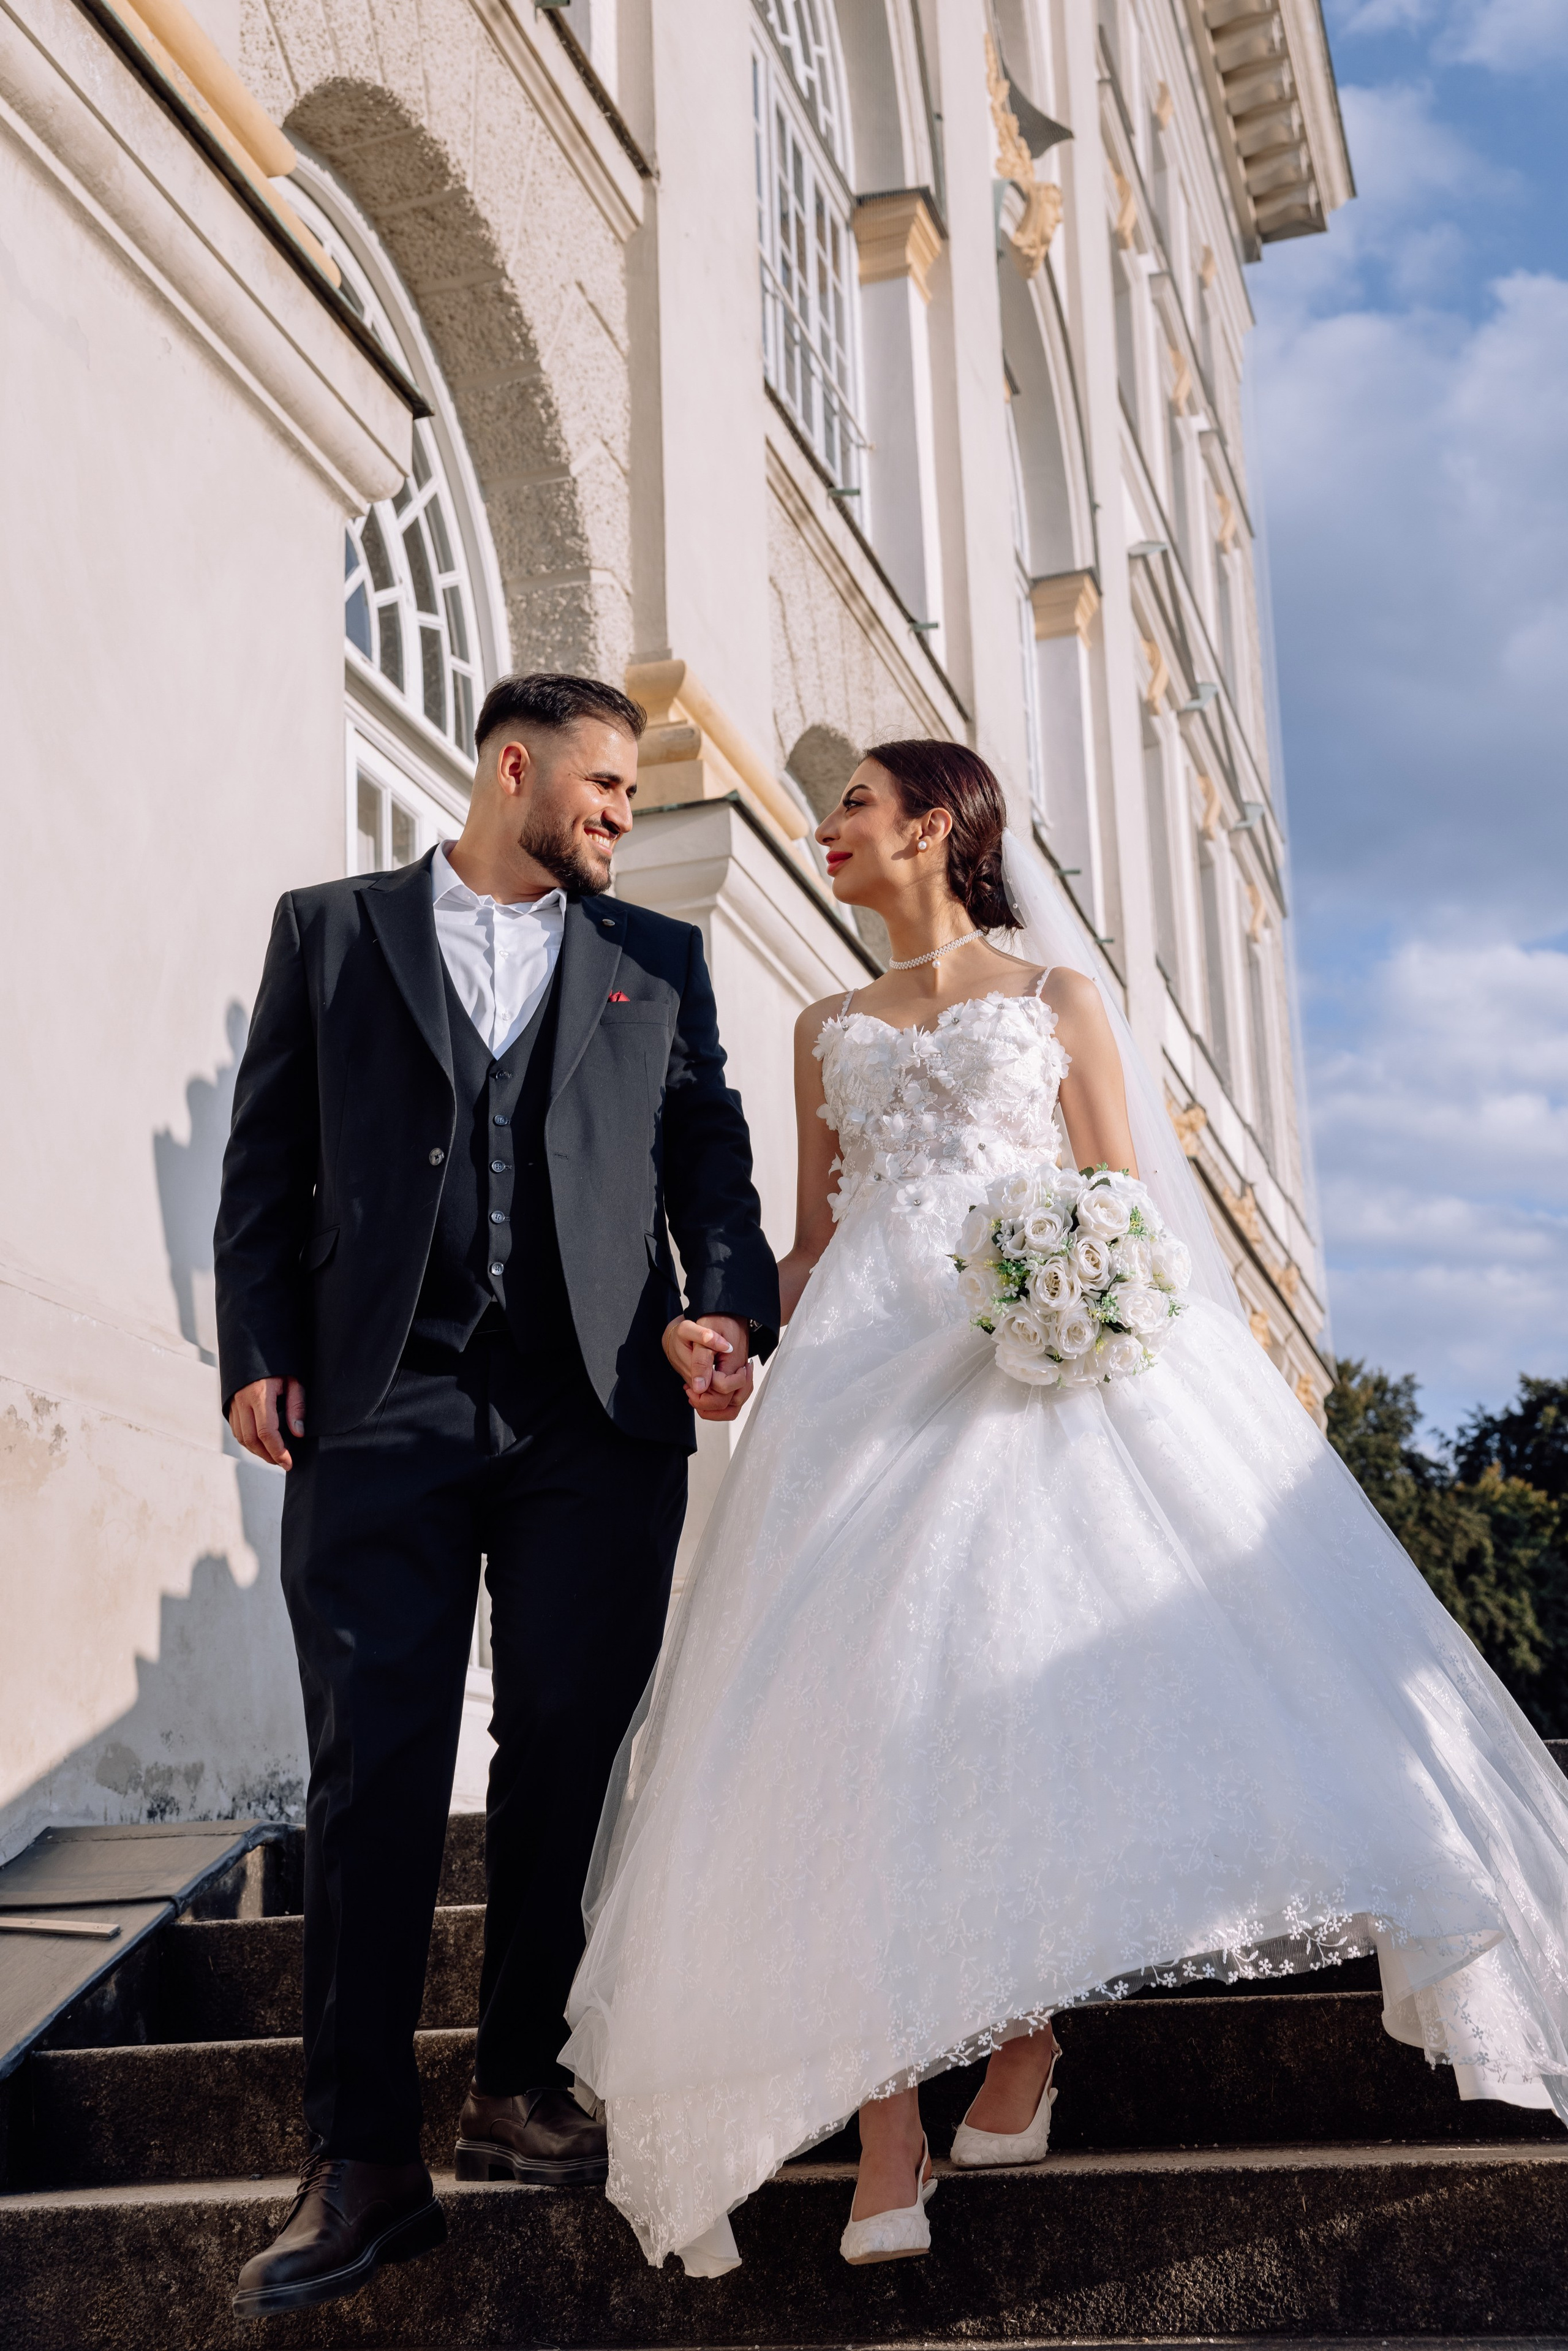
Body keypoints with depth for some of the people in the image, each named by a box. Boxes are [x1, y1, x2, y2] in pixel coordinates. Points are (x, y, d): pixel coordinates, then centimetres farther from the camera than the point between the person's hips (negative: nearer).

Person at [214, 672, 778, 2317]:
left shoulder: (657, 959, 16)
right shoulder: (331, 930, 13)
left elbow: (709, 1155, 10)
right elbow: (269, 1160, 8)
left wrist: (725, 1309, -8)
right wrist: (260, 1352, -3)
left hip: (599, 1412, 2)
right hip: (382, 1405, -1)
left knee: (564, 1764, 5)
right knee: (371, 1772, -3)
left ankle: (517, 2087, 21)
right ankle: (360, 2163, 3)